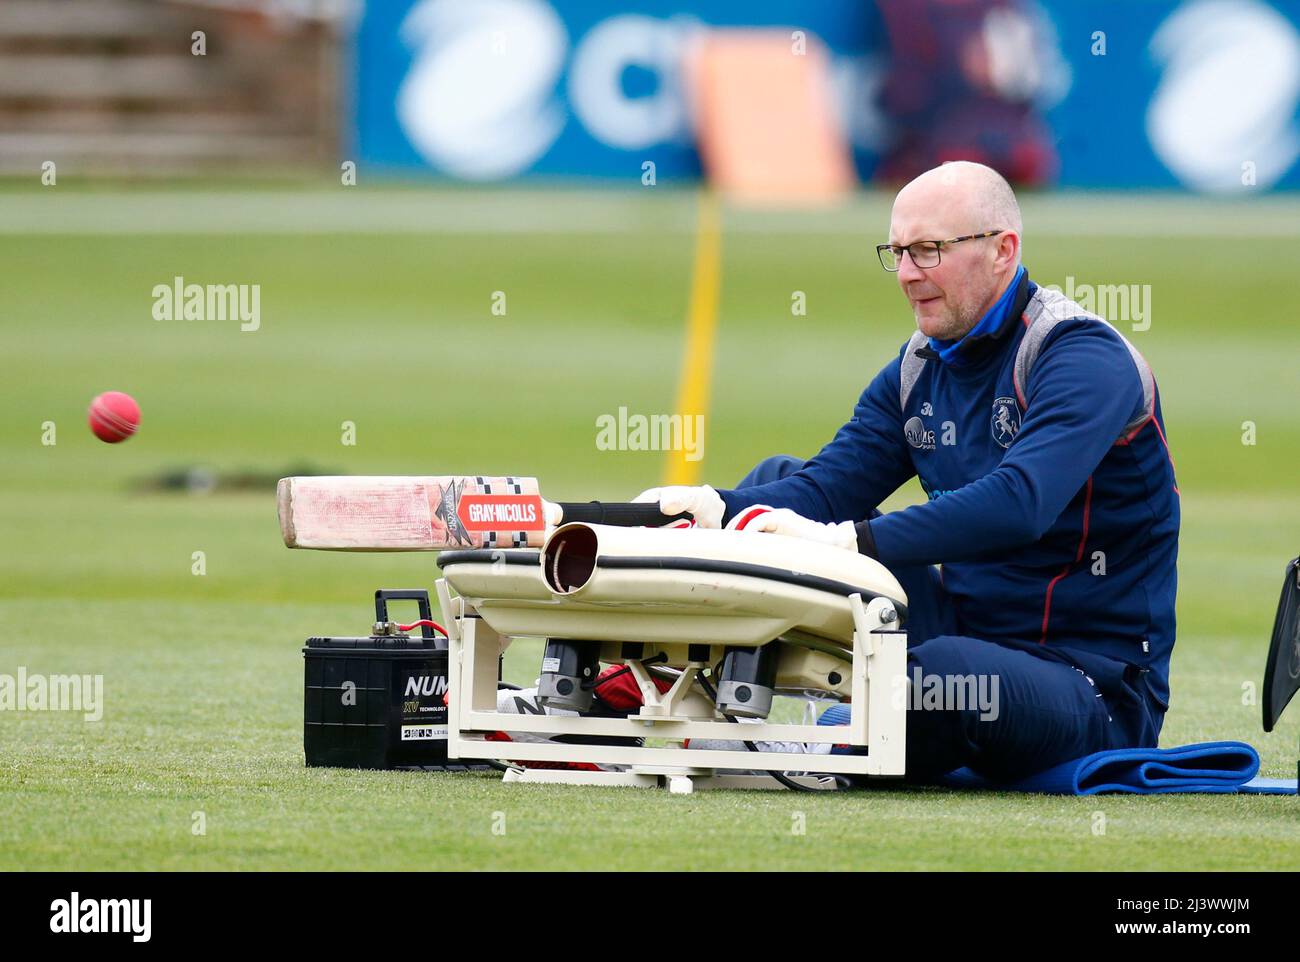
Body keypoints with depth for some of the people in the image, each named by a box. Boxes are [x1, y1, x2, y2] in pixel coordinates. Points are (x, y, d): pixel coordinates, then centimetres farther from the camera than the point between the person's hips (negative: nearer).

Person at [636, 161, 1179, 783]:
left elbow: (1017, 504, -32)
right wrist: (719, 509, -17)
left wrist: (851, 540, -38)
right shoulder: (919, 369, 10)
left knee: (947, 669, -43)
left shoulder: (1086, 359, -17)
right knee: (780, 480, 8)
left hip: (1093, 680, -8)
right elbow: (825, 489, 4)